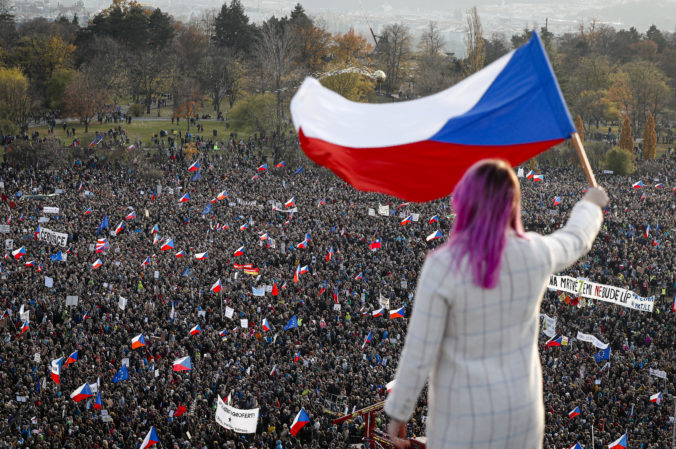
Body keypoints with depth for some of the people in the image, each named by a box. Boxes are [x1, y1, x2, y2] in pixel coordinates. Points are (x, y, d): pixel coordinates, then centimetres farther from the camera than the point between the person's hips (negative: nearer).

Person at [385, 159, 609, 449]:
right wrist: (591, 205, 35)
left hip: (463, 412, -4)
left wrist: (397, 412, -6)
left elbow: (418, 354, -21)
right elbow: (574, 241, 12)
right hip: (519, 406, 4)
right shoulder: (535, 253, -13)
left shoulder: (442, 267, -27)